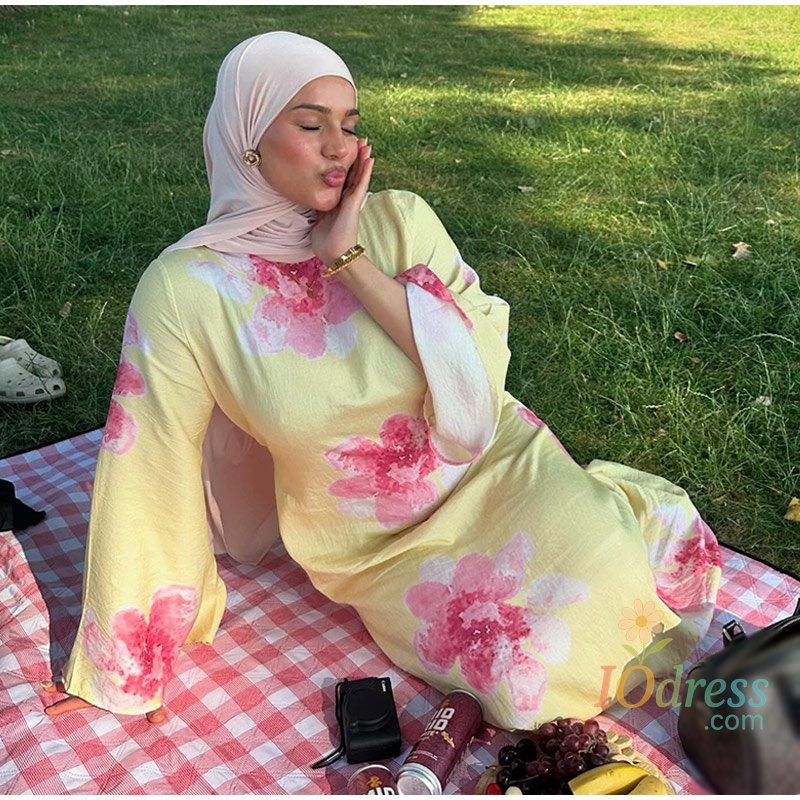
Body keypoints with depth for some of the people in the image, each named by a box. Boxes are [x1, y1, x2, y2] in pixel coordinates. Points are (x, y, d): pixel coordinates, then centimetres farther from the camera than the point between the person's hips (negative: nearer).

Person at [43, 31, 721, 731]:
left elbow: (478, 367, -18)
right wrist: (118, 669, 0)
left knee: (615, 584, -22)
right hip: (378, 544, -1)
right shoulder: (184, 291, -13)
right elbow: (151, 477, -8)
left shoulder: (399, 220, -9)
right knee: (532, 678, -22)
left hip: (494, 461, 2)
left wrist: (348, 259, -24)